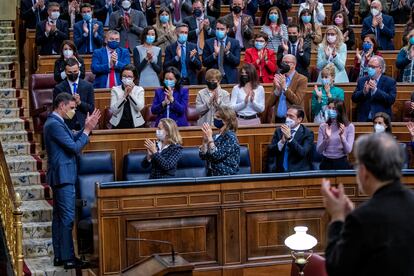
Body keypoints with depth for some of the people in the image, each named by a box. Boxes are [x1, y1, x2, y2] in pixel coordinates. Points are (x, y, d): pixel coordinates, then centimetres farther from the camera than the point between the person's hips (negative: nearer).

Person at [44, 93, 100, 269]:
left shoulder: (55, 122, 13)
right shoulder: (54, 124, -18)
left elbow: (73, 140, 16)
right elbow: (75, 148, -20)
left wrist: (88, 127, 7)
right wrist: (87, 129, -11)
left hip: (60, 176, 11)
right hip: (63, 176, -11)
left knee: (59, 216, 12)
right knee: (67, 218, -8)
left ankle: (59, 256, 17)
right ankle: (68, 259, -6)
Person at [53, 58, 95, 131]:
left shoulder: (88, 86, 5)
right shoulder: (58, 88, 1)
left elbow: (92, 108, 3)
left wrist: (80, 102, -14)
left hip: (83, 125, 1)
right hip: (66, 127, -1)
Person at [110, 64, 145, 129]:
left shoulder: (139, 89, 7)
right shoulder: (115, 89, 5)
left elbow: (140, 107, -8)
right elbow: (113, 110, -7)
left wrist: (130, 93, -9)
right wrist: (124, 95, -11)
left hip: (135, 124, 1)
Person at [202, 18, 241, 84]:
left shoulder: (235, 43, 4)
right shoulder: (208, 43, 4)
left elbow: (237, 62, -2)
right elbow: (204, 63, -1)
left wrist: (227, 53, -17)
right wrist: (215, 54, -17)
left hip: (230, 79, 0)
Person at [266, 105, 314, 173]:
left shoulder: (307, 133, 0)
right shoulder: (279, 131, 10)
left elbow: (303, 153, -14)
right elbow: (270, 152, 2)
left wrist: (289, 138, -21)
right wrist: (282, 141, -14)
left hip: (300, 172, -3)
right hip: (280, 171, 3)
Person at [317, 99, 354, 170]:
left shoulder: (349, 126, -2)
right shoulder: (323, 126, 2)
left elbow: (348, 150, -9)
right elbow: (319, 150, -4)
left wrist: (342, 136, -23)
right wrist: (327, 138, -20)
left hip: (342, 163, -1)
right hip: (326, 163, 1)